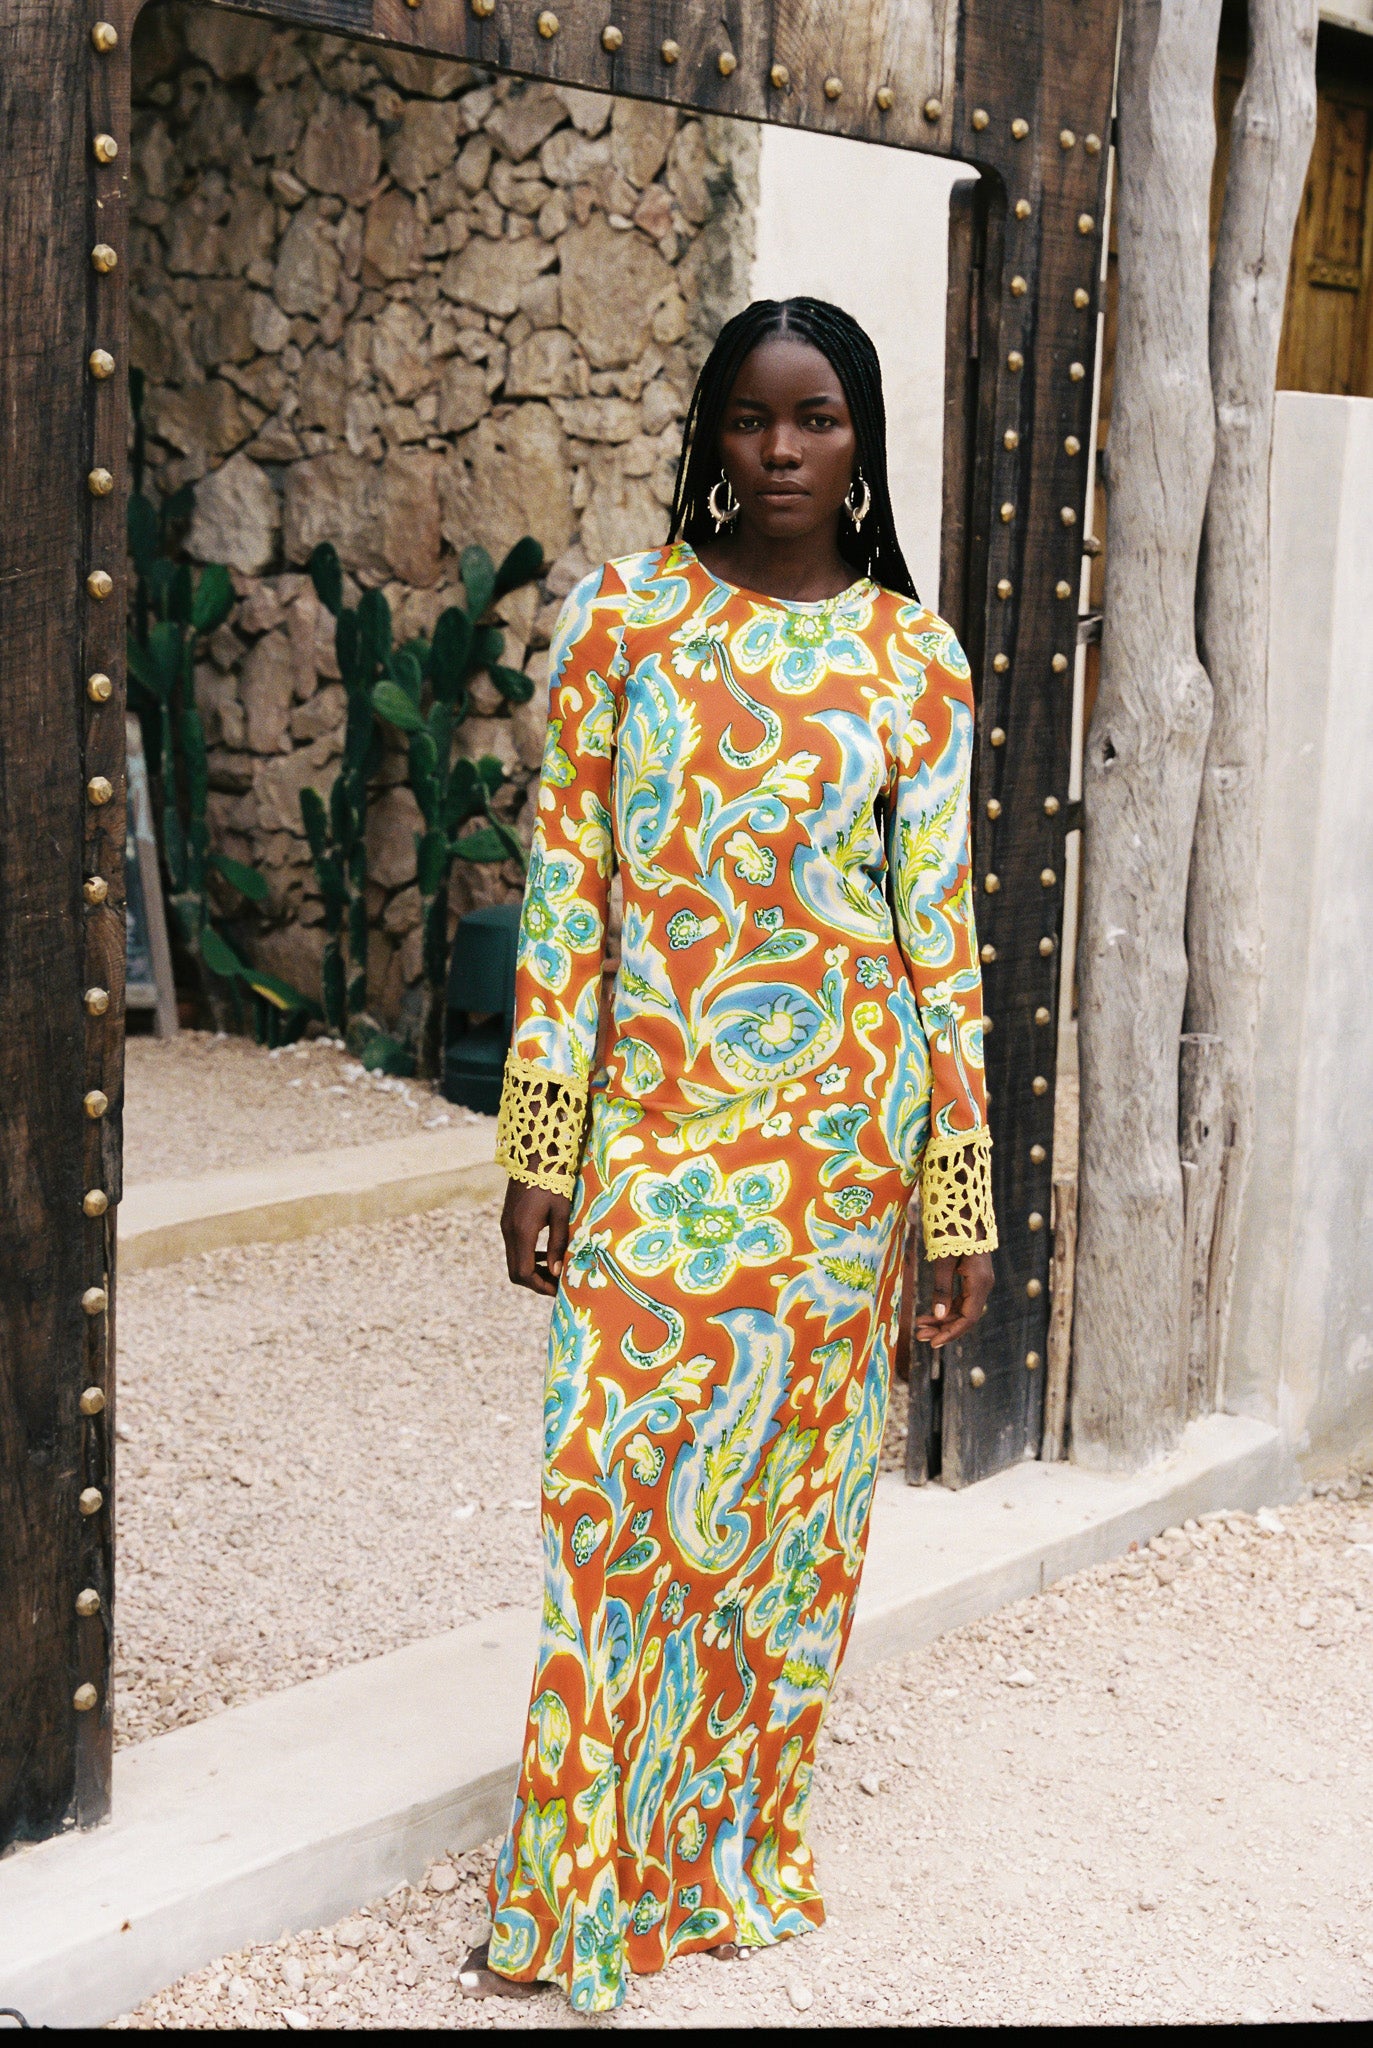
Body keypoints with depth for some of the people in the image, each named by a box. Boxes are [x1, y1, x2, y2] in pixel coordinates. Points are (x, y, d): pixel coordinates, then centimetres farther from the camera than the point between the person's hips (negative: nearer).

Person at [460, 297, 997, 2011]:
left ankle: (737, 1851, 27)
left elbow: (940, 933, 1)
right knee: (617, 1488, -2)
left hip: (834, 1129, 1)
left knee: (790, 1487, 9)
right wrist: (541, 1145, -4)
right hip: (653, 1117, 0)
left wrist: (960, 1198, -1)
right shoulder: (620, 616, 1)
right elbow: (565, 888, 0)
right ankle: (584, 1888, 13)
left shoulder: (915, 660, 1)